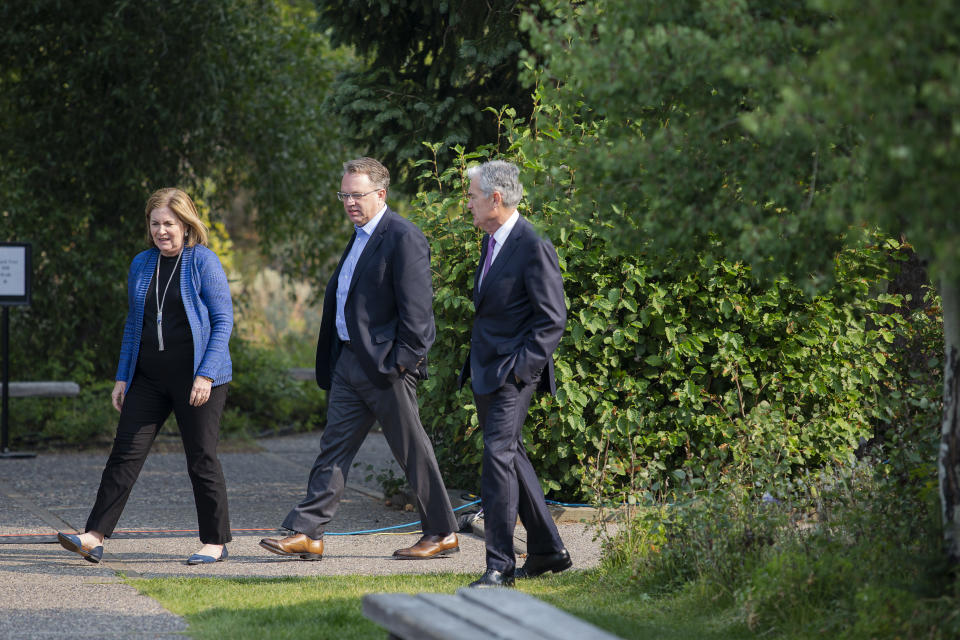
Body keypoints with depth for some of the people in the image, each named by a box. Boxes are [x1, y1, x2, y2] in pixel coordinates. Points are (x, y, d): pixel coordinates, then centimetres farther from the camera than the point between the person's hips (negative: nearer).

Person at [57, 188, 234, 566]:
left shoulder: (203, 262, -6)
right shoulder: (141, 265, 11)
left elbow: (223, 320, -8)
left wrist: (206, 374, -16)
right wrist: (122, 377, 13)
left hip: (195, 378, -5)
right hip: (149, 377, 5)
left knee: (201, 459, 0)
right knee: (125, 453, -1)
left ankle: (216, 542, 12)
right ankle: (94, 538, -4)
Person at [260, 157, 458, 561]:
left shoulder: (403, 239, -13)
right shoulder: (360, 236, 16)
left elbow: (416, 308, -17)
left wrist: (401, 360, -20)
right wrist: (330, 363, 17)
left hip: (385, 365, -9)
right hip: (349, 361, 9)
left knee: (412, 450, 0)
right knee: (334, 447, 5)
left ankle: (442, 533, 11)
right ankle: (307, 534, 4)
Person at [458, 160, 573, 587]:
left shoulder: (533, 247, -15)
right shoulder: (490, 241, 14)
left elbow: (553, 319, -16)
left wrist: (520, 367, -20)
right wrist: (474, 366, 17)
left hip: (514, 374, -10)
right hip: (485, 373, 10)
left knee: (498, 456, -15)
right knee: (511, 456, 14)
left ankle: (499, 565, -13)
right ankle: (548, 551, 25)